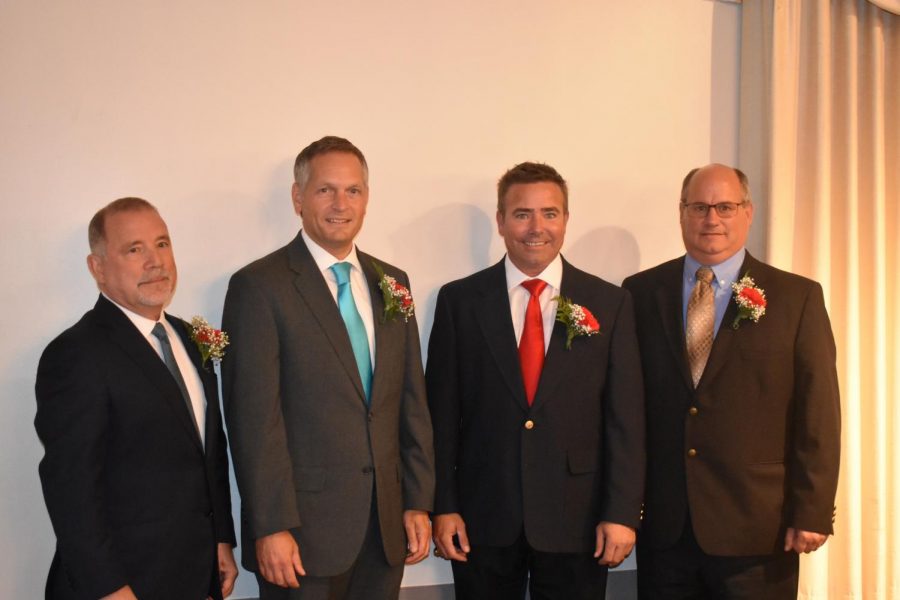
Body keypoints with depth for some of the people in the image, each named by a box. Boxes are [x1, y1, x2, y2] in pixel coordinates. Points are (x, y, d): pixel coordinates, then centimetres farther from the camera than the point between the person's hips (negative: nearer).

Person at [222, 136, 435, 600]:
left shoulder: (392, 282, 8)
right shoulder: (259, 286, -8)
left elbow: (412, 401, 9)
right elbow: (254, 416, -12)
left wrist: (418, 502, 7)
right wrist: (270, 527, -13)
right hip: (304, 527, -4)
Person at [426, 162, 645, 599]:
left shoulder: (609, 304, 0)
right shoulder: (459, 300, -1)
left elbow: (625, 417, -1)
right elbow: (441, 413, -1)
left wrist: (622, 513, -5)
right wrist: (443, 507, -3)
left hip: (575, 519, 0)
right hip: (483, 518, 0)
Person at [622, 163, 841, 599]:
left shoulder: (797, 297, -1)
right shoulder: (641, 292, 3)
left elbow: (817, 415, -3)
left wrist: (811, 514, -6)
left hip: (757, 526, -1)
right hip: (662, 522, 2)